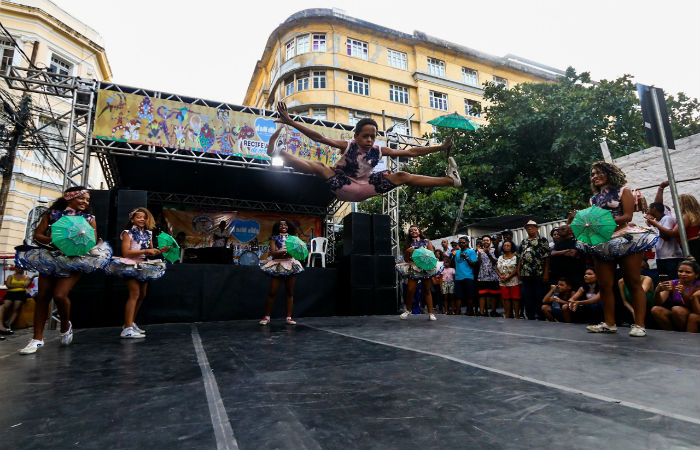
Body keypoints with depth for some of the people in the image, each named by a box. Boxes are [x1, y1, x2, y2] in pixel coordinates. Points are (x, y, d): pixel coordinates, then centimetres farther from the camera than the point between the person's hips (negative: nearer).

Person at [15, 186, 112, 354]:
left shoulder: (89, 218, 9)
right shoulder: (52, 213, 10)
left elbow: (94, 241, 3)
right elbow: (37, 235, 6)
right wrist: (53, 241, -14)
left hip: (74, 259, -2)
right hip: (50, 257, 2)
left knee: (59, 295, -16)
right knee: (43, 296, 0)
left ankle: (66, 325, 12)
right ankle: (37, 338, 11)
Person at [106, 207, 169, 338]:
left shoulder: (148, 234, 14)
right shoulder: (128, 233, -4)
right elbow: (125, 252, -14)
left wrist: (160, 251, -1)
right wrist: (145, 251, -19)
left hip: (143, 267, 7)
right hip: (130, 266, -7)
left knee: (142, 295, 10)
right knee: (134, 293, -16)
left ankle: (130, 322, 24)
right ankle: (127, 329, -16)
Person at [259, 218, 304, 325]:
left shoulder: (292, 237, 16)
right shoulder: (274, 238, 8)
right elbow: (272, 252, -4)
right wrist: (285, 251, -19)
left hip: (291, 265, 3)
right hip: (278, 265, -2)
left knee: (289, 292, 3)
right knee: (273, 292, -4)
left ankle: (289, 317, 8)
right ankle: (267, 316, 8)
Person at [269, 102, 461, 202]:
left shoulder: (379, 151, -6)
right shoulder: (347, 146, -14)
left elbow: (410, 152, -3)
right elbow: (319, 138, -23)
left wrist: (440, 147, -6)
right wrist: (291, 122, -32)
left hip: (363, 188, 3)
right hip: (343, 187, -3)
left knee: (402, 177, -1)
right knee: (319, 167, -28)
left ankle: (450, 179, 5)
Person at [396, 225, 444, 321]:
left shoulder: (426, 242, 8)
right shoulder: (408, 244, 11)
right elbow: (405, 259, 12)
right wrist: (407, 251, -7)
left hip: (426, 269, -1)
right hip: (413, 269, 1)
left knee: (427, 291, 3)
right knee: (410, 290, -8)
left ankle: (431, 313, 8)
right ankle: (408, 310, 11)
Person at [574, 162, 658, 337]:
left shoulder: (623, 191, 6)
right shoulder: (594, 198, 20)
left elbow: (627, 216, -7)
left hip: (624, 238, -5)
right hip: (602, 242, 5)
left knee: (633, 283, -2)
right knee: (604, 285, 2)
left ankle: (639, 324, 1)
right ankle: (609, 323, 8)